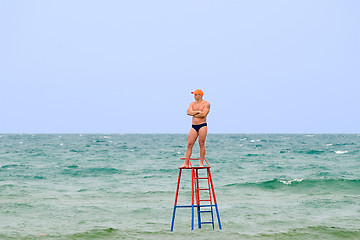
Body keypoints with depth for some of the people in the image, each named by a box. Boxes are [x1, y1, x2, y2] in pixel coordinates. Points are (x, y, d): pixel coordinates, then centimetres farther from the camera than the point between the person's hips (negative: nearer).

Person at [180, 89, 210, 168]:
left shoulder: (206, 104, -1)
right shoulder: (192, 104, 15)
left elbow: (204, 114, -16)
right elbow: (188, 112, 0)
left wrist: (193, 114, -5)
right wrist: (197, 112, -10)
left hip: (202, 126, -5)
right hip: (194, 126, 5)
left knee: (201, 144, -6)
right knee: (189, 144, -2)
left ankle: (201, 163, 0)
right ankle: (186, 163, 0)